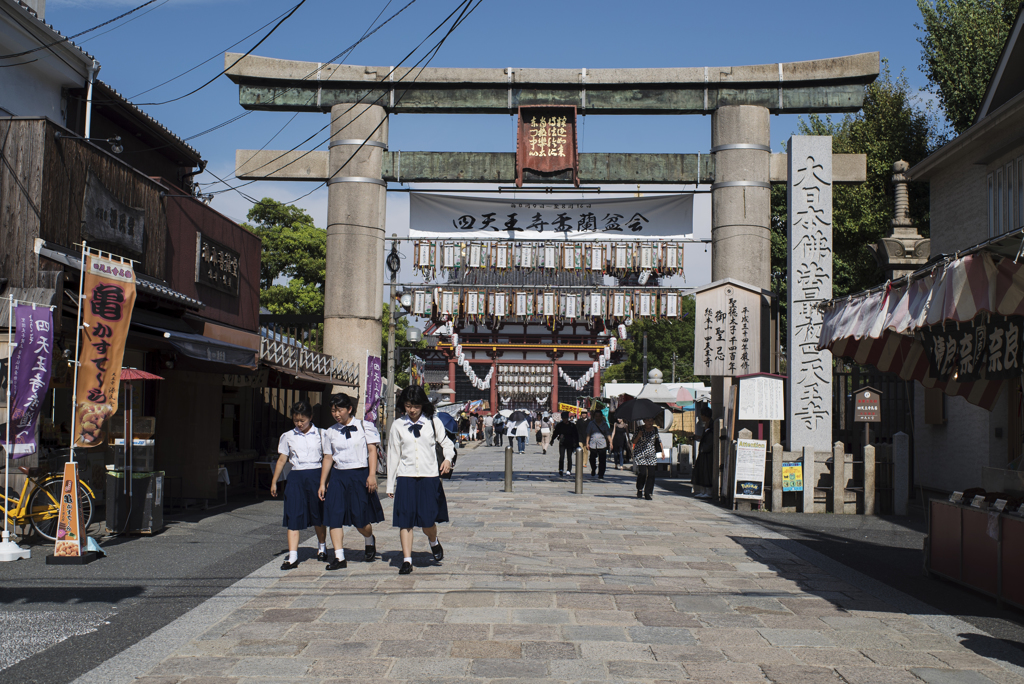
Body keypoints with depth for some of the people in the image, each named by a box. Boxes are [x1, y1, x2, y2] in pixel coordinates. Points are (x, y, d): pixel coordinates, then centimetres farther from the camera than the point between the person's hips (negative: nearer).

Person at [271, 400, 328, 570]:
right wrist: (274, 482, 10)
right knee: (294, 516, -5)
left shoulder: (320, 434, 4)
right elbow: (282, 460, 11)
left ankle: (322, 547, 32)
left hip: (316, 475, -1)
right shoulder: (288, 437, 7)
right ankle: (292, 557, -7)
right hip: (296, 477, 1)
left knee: (319, 515, 10)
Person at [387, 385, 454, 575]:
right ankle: (407, 560, 8)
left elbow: (446, 443, 12)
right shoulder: (397, 425, 6)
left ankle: (434, 542, 30)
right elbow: (393, 455, 9)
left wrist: (448, 458, -12)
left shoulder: (433, 423, 4)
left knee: (427, 521, -4)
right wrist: (391, 485, 10)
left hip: (429, 477, -1)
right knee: (405, 521, -1)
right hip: (405, 478, 1)